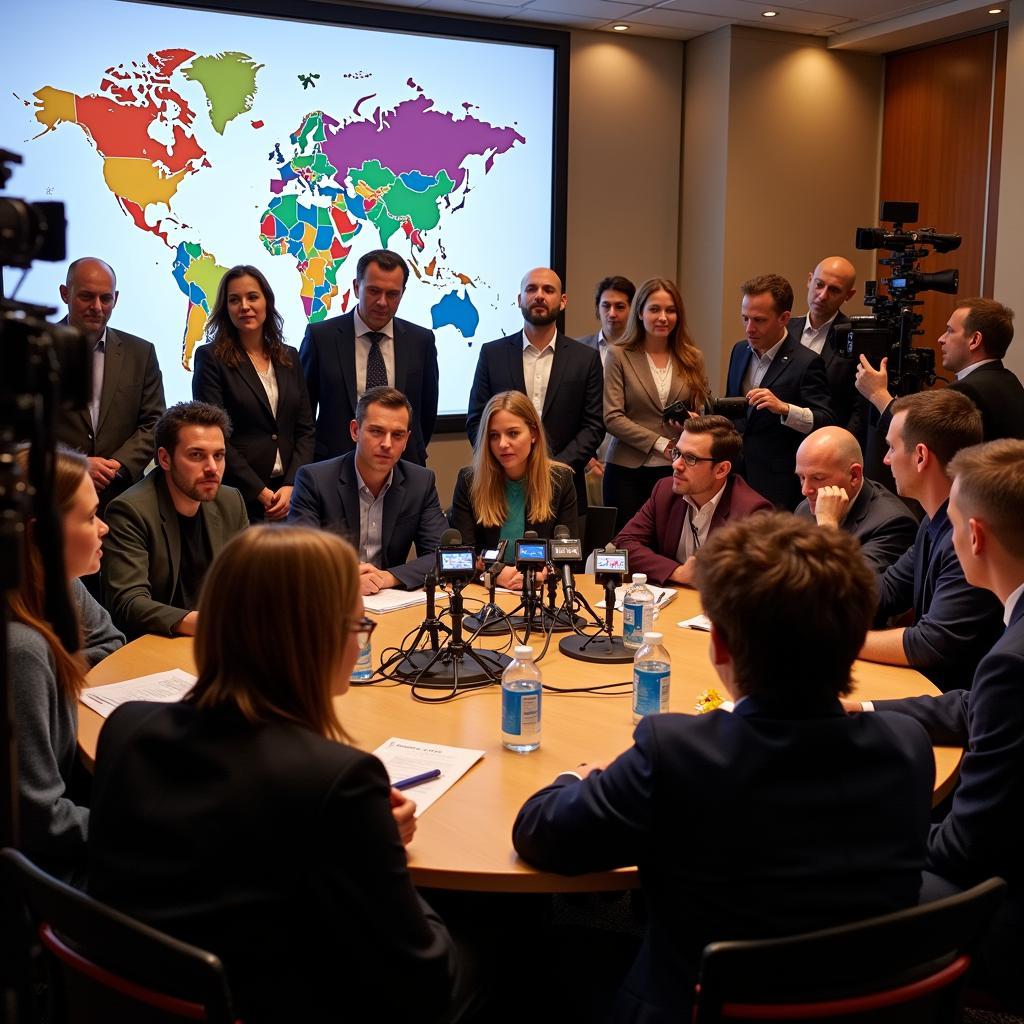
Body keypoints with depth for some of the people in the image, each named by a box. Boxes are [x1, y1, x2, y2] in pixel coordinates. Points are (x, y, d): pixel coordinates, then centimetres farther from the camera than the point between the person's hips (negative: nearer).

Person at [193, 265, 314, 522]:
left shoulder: (289, 357, 11)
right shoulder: (211, 357, -2)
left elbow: (305, 429, 8)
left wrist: (291, 486, -7)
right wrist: (260, 492, -12)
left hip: (289, 493, 4)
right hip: (236, 494, -4)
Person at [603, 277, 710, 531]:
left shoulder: (692, 358, 9)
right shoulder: (620, 356, 0)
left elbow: (702, 412, 12)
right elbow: (612, 418, -7)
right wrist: (661, 444, -12)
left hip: (675, 472, 2)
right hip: (627, 471, -2)